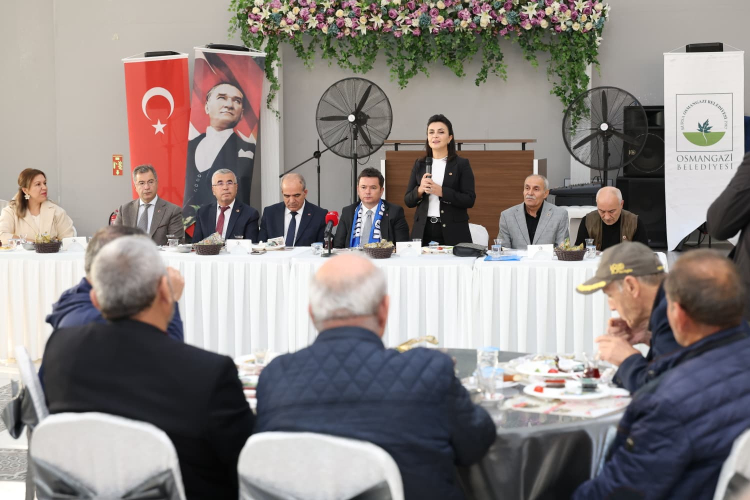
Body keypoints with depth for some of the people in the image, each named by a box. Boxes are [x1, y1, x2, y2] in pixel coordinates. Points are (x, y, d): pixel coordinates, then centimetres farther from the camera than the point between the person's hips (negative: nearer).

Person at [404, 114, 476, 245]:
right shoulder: (419, 165, 11)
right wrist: (420, 190, -11)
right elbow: (408, 201, 9)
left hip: (453, 232, -2)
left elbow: (469, 200, -6)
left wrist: (442, 192, -17)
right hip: (423, 231, 3)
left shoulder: (461, 164, 2)